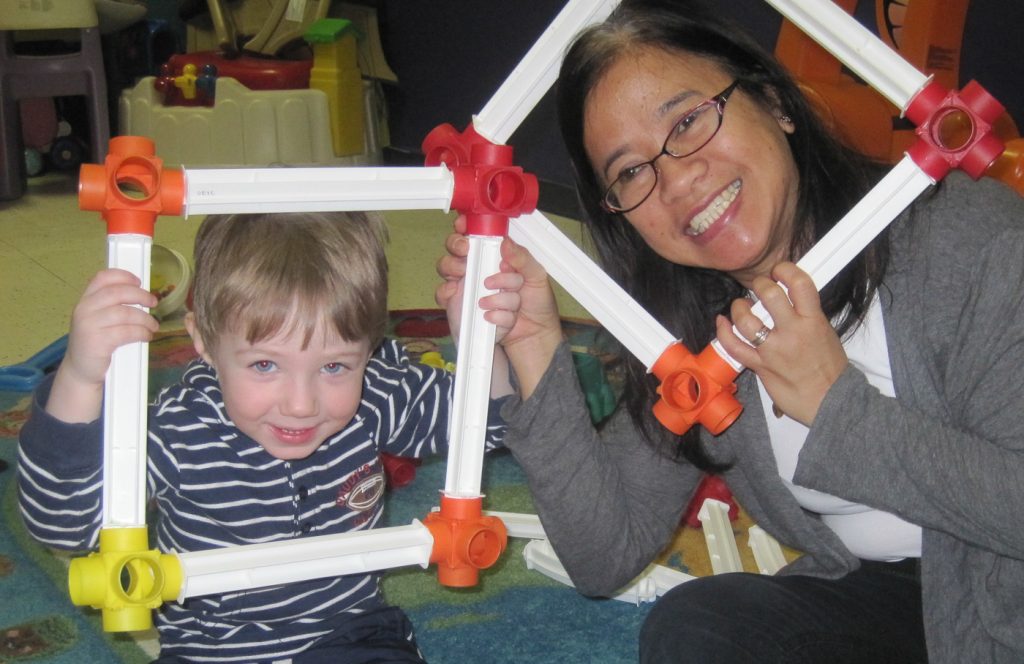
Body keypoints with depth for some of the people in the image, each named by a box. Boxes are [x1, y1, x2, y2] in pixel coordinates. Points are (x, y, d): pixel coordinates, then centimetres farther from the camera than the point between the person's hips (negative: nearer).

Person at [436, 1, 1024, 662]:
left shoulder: (970, 232, -20)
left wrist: (837, 404, -26)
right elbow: (608, 558, -9)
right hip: (866, 592, 4)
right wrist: (534, 345, -18)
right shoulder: (687, 334, -5)